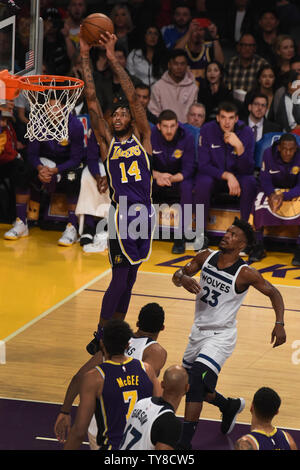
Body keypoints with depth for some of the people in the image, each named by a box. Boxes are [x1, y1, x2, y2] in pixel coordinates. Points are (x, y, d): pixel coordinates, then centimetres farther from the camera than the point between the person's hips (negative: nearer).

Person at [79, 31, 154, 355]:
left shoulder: (141, 138, 9)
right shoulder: (107, 142, 6)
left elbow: (133, 97, 0)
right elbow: (91, 100, 1)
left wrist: (112, 58, -5)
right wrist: (85, 57, -3)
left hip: (144, 213, 2)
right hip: (121, 214, -2)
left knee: (128, 279, 10)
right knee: (120, 278, -6)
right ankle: (100, 337, 3)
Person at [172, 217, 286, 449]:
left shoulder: (246, 273, -18)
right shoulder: (206, 257, -4)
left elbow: (273, 293, -5)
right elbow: (178, 275, 6)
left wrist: (279, 324, -16)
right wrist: (183, 278, -19)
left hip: (221, 336, -7)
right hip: (199, 331, 7)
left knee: (195, 382, -22)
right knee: (191, 385, 18)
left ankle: (184, 441, -18)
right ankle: (229, 406, 45)